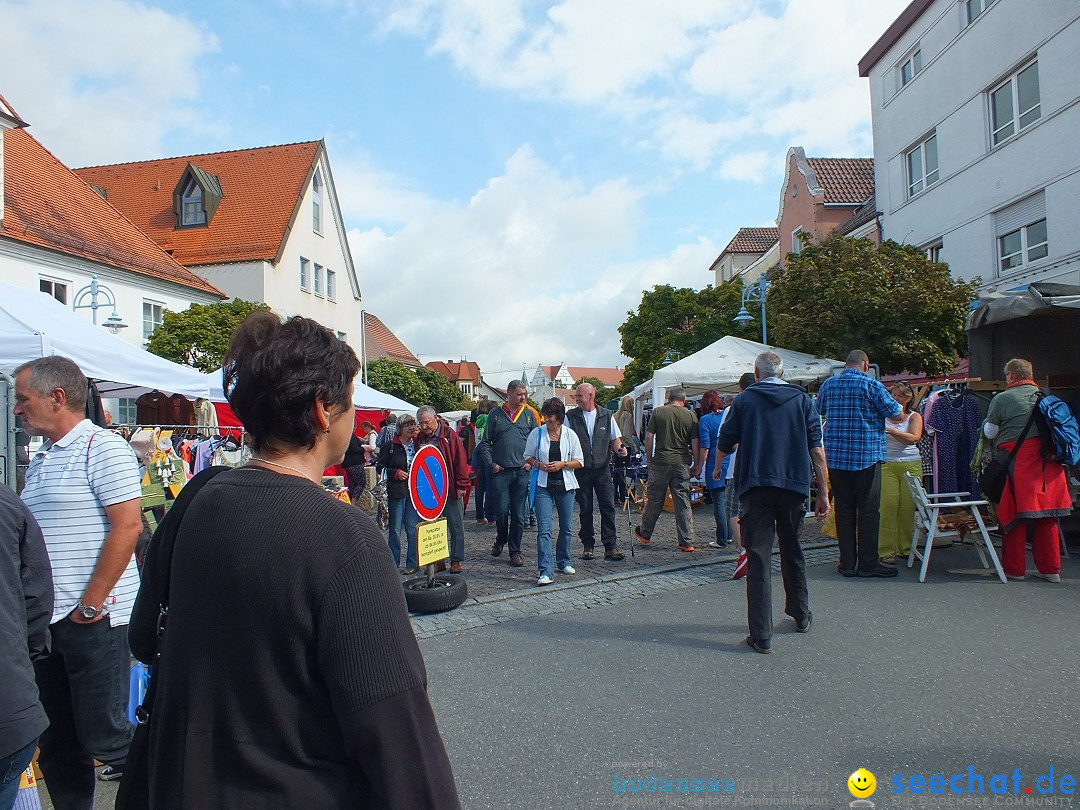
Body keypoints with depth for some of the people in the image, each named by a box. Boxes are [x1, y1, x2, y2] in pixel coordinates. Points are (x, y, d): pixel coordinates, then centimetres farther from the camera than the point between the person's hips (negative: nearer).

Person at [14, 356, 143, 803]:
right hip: (46, 620, 8)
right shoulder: (40, 461, 16)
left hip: (94, 620, -8)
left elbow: (127, 527, -18)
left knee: (102, 736, -2)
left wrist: (89, 606, -17)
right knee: (57, 745, 15)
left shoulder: (103, 448, -10)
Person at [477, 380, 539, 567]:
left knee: (519, 514, 3)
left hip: (522, 471, 1)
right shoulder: (495, 414, 4)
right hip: (501, 471, -1)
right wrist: (491, 464, -3)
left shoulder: (528, 414, 7)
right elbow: (485, 442, 5)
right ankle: (500, 540, 30)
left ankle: (515, 551, 14)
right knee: (501, 510, 3)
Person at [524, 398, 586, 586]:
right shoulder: (537, 433, -1)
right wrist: (539, 464, -11)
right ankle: (546, 572, -12)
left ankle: (563, 561, 35)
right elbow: (527, 457, 8)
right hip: (544, 486, -2)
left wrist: (562, 464, -13)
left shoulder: (570, 435, 0)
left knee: (566, 527, 14)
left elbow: (579, 461, 3)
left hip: (565, 485, 2)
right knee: (544, 529, -10)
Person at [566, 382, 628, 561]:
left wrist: (619, 449, -9)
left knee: (608, 507, -4)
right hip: (581, 469, 0)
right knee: (585, 509, 6)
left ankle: (610, 546, 1)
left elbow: (615, 438, 12)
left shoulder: (607, 415, 5)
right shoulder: (571, 416, 2)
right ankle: (587, 545, 18)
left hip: (602, 468, 1)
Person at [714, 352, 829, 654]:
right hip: (794, 485, 2)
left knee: (758, 557, -3)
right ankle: (801, 616, 35)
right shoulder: (801, 399, 6)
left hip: (755, 485, -2)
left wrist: (717, 467, 30)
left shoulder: (744, 400, 4)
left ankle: (761, 635, -5)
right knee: (792, 552, 20)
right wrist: (823, 492, 5)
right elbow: (816, 448, 1)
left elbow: (724, 442, 9)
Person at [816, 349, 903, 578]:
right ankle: (868, 563, 7)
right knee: (869, 510, 3)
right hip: (866, 456, -5)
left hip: (835, 457, 5)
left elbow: (820, 411, 25)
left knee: (843, 509, 9)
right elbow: (897, 414, -5)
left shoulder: (827, 385, 8)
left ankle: (847, 563, 13)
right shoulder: (870, 385, -7)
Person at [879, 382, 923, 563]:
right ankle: (886, 550, -3)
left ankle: (905, 548, 15)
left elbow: (913, 438, -10)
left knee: (908, 507, 1)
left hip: (911, 465, 1)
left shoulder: (914, 417, 8)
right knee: (888, 506, -8)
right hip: (886, 464, -1)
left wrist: (890, 430, -22)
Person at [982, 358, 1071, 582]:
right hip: (1046, 463, 5)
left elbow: (990, 432, 0)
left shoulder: (1002, 399, -6)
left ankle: (1014, 568, 9)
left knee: (1015, 515, 3)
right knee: (1047, 517, 11)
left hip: (1016, 462, -5)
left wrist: (987, 423, 20)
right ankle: (1050, 568, 17)